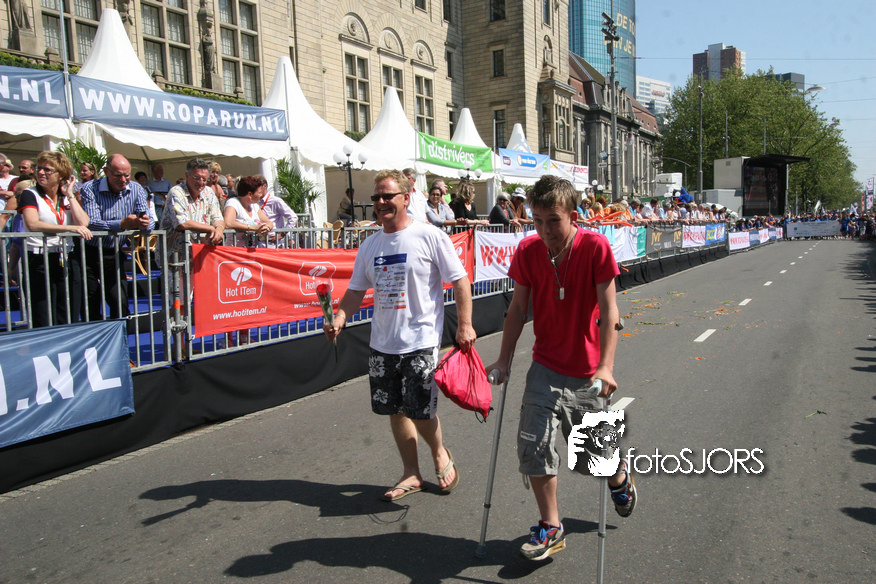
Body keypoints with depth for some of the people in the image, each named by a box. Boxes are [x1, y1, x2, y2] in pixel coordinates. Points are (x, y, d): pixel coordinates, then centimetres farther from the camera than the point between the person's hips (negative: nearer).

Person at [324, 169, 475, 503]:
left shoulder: (430, 237, -8)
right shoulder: (370, 245, 9)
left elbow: (460, 281, -6)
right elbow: (356, 290, 13)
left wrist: (464, 325, -13)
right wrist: (339, 318, -5)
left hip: (421, 341, -6)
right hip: (382, 343, 6)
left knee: (421, 412, -5)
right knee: (396, 410, 12)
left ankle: (440, 453, 27)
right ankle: (411, 474, 29)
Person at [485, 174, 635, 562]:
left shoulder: (595, 247, -15)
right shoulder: (527, 250, -6)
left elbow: (608, 309, -16)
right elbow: (518, 308, 2)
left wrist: (606, 366, -23)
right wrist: (504, 359, 0)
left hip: (586, 372, -2)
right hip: (545, 367, 3)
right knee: (533, 446, -3)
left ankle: (619, 478, 46)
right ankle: (551, 528, 17)